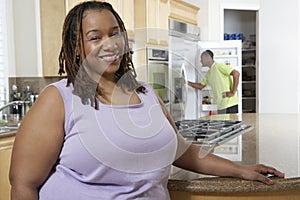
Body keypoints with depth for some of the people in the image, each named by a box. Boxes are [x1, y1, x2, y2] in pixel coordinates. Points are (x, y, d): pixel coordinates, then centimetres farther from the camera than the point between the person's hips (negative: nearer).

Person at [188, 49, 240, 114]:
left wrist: (233, 92, -16)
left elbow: (236, 73, -16)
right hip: (221, 106, 9)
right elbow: (201, 86, 25)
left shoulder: (219, 66, -8)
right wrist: (188, 83, 14)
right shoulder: (208, 74, 19)